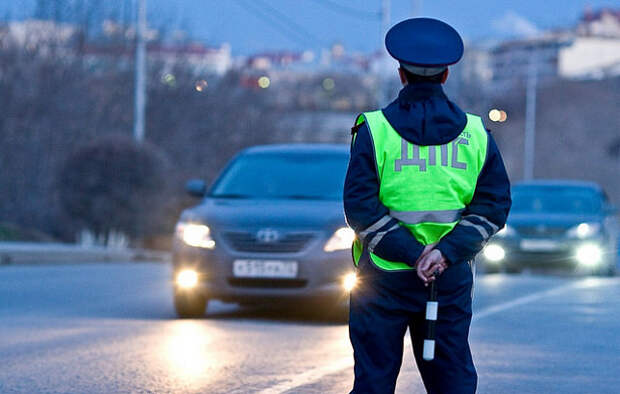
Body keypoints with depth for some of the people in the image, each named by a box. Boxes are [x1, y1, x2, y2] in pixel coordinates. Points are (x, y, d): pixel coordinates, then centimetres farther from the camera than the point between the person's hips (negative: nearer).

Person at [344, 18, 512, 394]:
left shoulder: (374, 130, -4)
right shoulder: (476, 133, 4)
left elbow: (360, 208, -11)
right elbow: (493, 206, -1)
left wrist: (411, 254, -13)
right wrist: (445, 252, -11)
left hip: (384, 277, -2)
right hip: (452, 278, 2)